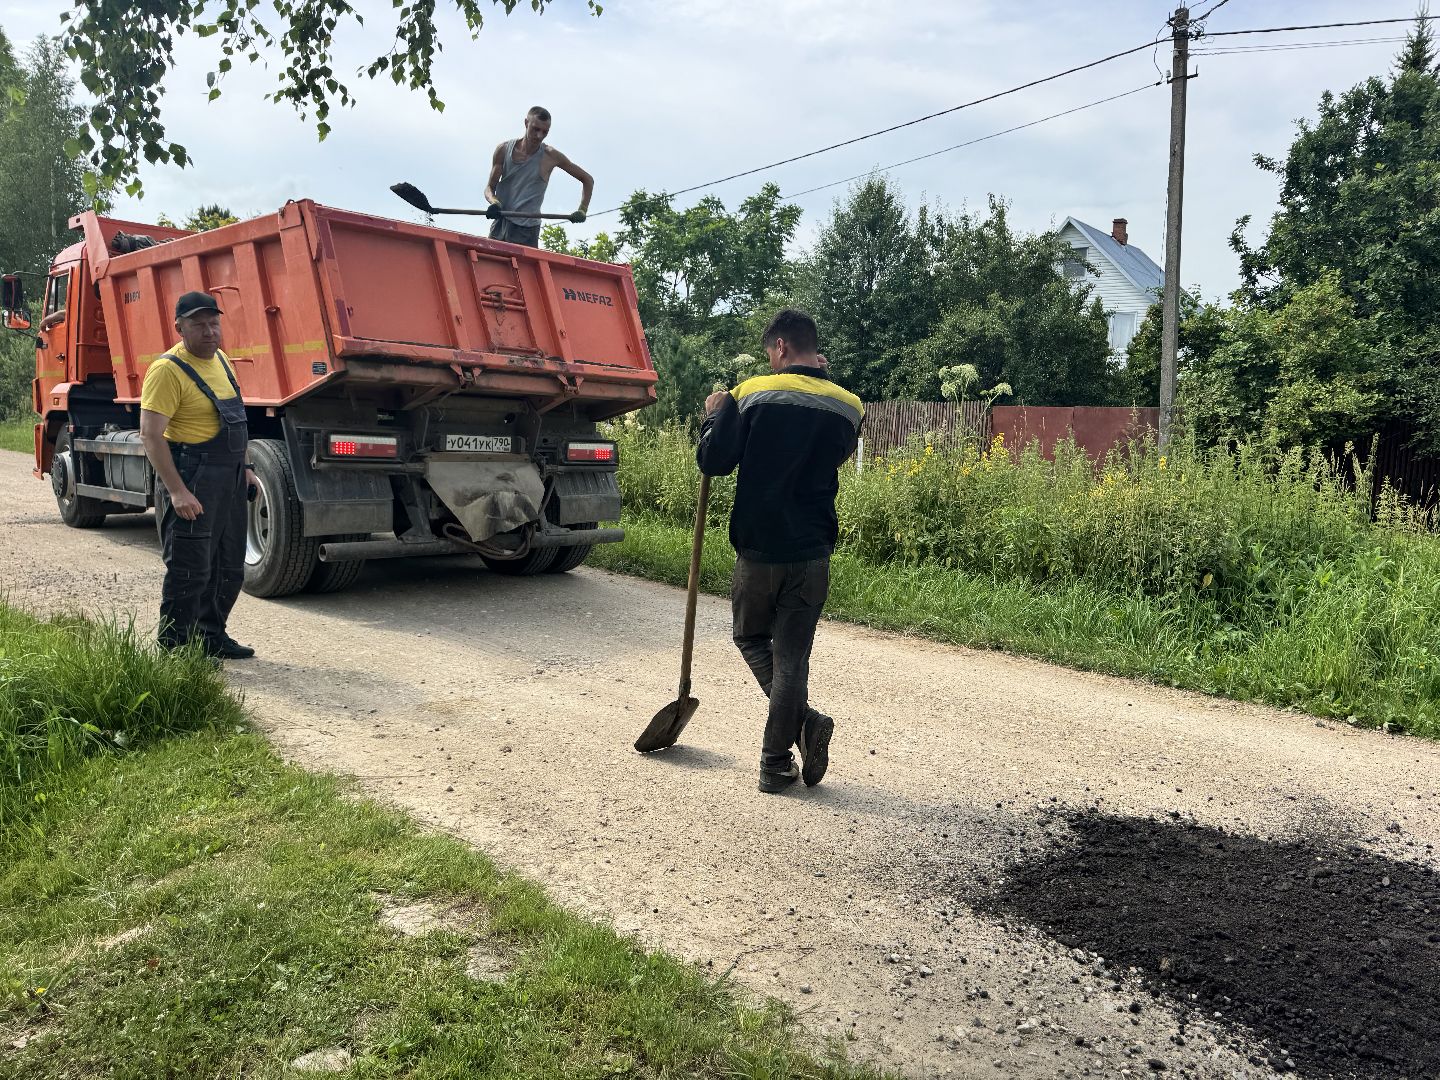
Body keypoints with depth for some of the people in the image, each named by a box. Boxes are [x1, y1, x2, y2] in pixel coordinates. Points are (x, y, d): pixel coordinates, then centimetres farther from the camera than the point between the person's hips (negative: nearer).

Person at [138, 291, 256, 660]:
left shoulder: (219, 359, 12)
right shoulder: (168, 370, -14)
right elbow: (151, 434, -20)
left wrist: (243, 466, 20)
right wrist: (177, 491, -25)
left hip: (228, 478, 9)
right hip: (192, 480, -9)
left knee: (229, 567, 16)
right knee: (190, 571, -5)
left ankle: (211, 637, 29)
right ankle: (174, 649, 6)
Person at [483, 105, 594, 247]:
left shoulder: (550, 157, -1)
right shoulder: (504, 149, 3)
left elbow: (588, 179, 7)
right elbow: (490, 188, 7)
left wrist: (582, 211, -5)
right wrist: (494, 202, -16)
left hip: (527, 231, -3)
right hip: (500, 224, 3)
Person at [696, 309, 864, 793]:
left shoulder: (752, 394, -7)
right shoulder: (849, 406, 3)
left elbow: (713, 462, -8)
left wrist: (715, 414, 10)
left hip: (758, 549, -2)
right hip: (812, 553, 2)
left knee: (751, 637, 19)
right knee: (791, 657, 9)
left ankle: (803, 719, -1)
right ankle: (775, 765, 11)